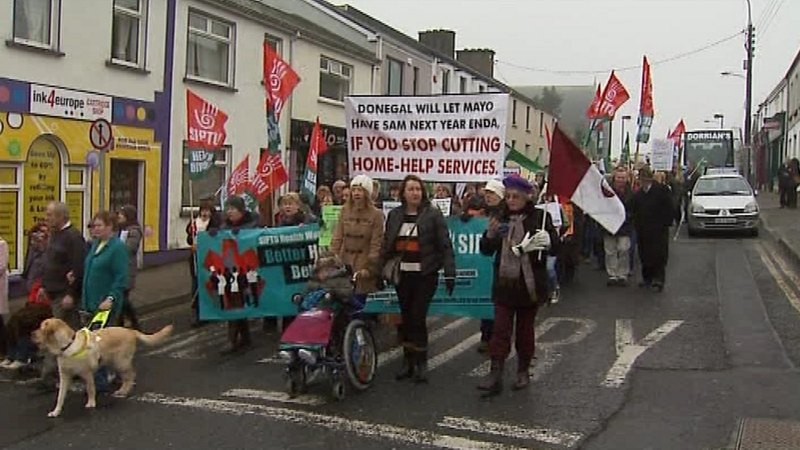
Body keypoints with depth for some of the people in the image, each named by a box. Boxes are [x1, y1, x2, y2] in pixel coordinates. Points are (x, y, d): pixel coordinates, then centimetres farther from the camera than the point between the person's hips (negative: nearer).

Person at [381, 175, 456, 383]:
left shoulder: (433, 214, -3)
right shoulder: (394, 215, 9)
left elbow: (445, 245, -6)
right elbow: (386, 245, 14)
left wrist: (449, 273, -12)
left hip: (425, 274, -4)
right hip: (402, 274, 4)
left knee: (418, 318, -6)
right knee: (406, 318, 9)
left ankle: (421, 363, 6)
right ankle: (408, 361, 20)